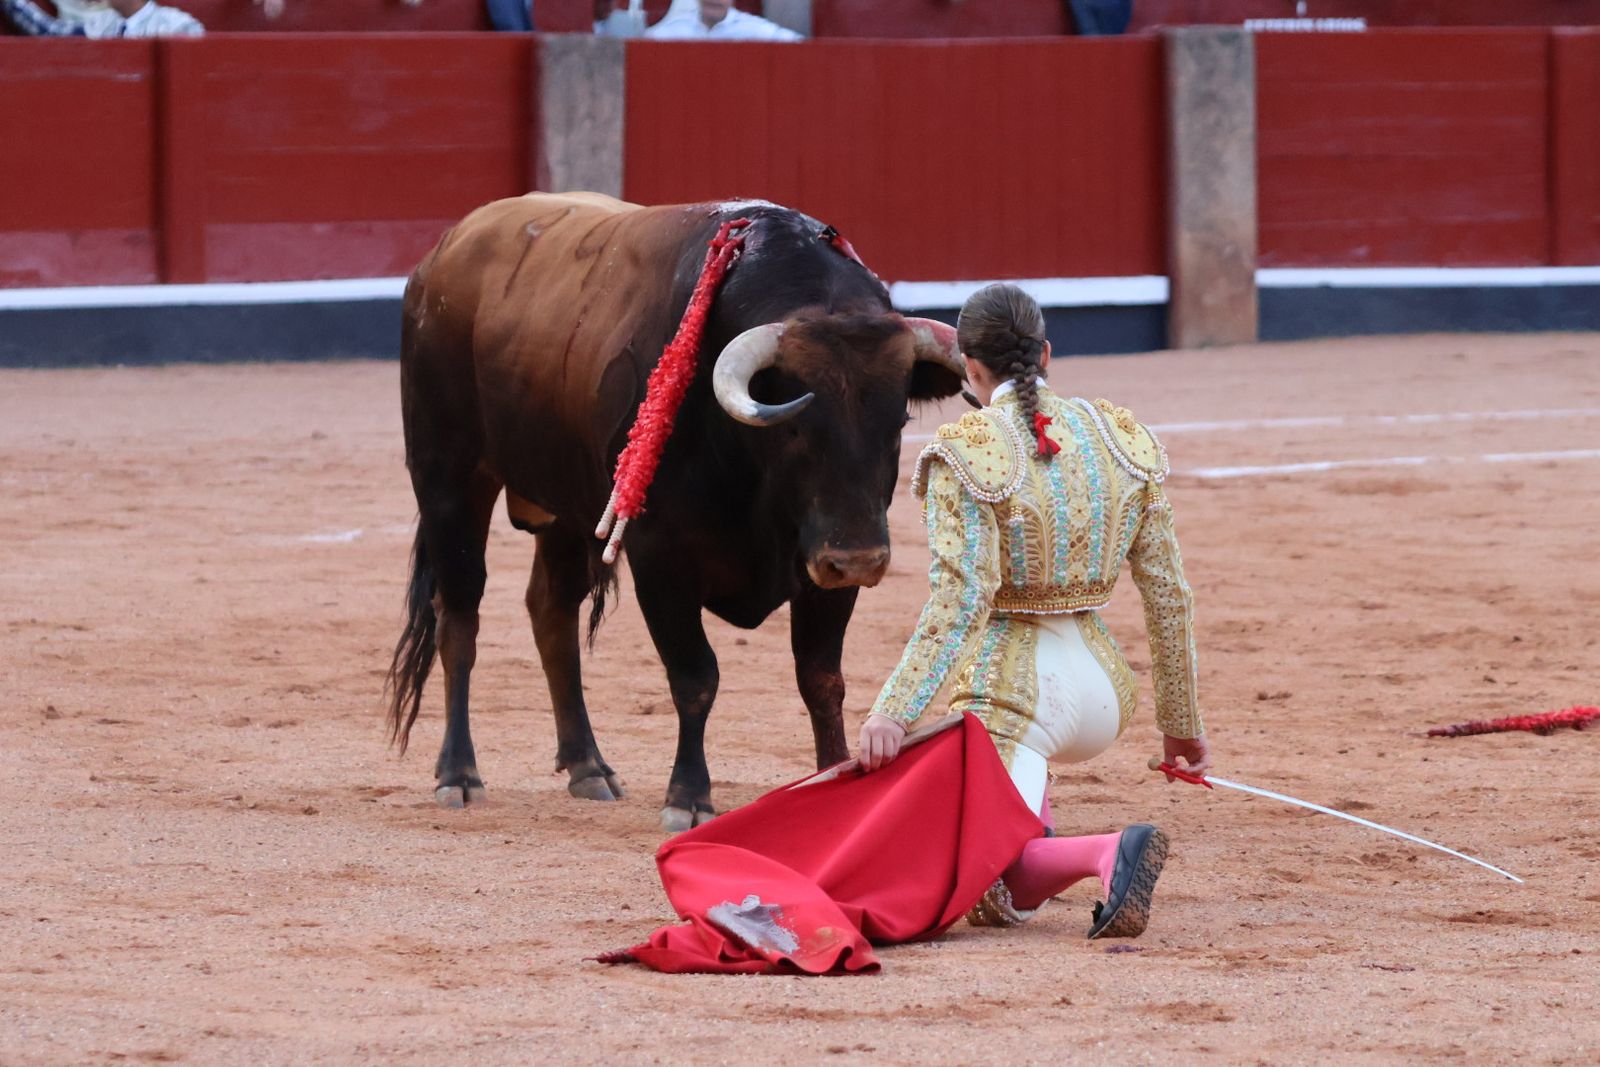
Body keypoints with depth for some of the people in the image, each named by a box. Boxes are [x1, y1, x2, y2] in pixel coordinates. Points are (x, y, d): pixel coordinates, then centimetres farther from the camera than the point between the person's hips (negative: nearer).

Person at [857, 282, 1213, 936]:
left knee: (994, 899, -1)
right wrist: (1181, 726, 14)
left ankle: (1106, 855, -30)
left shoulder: (965, 454, -11)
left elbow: (961, 600, -22)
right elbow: (1168, 595, 6)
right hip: (1101, 691, 6)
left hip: (1008, 692, -6)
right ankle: (1033, 834, 18)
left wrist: (893, 712, -25)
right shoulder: (1123, 440, 4)